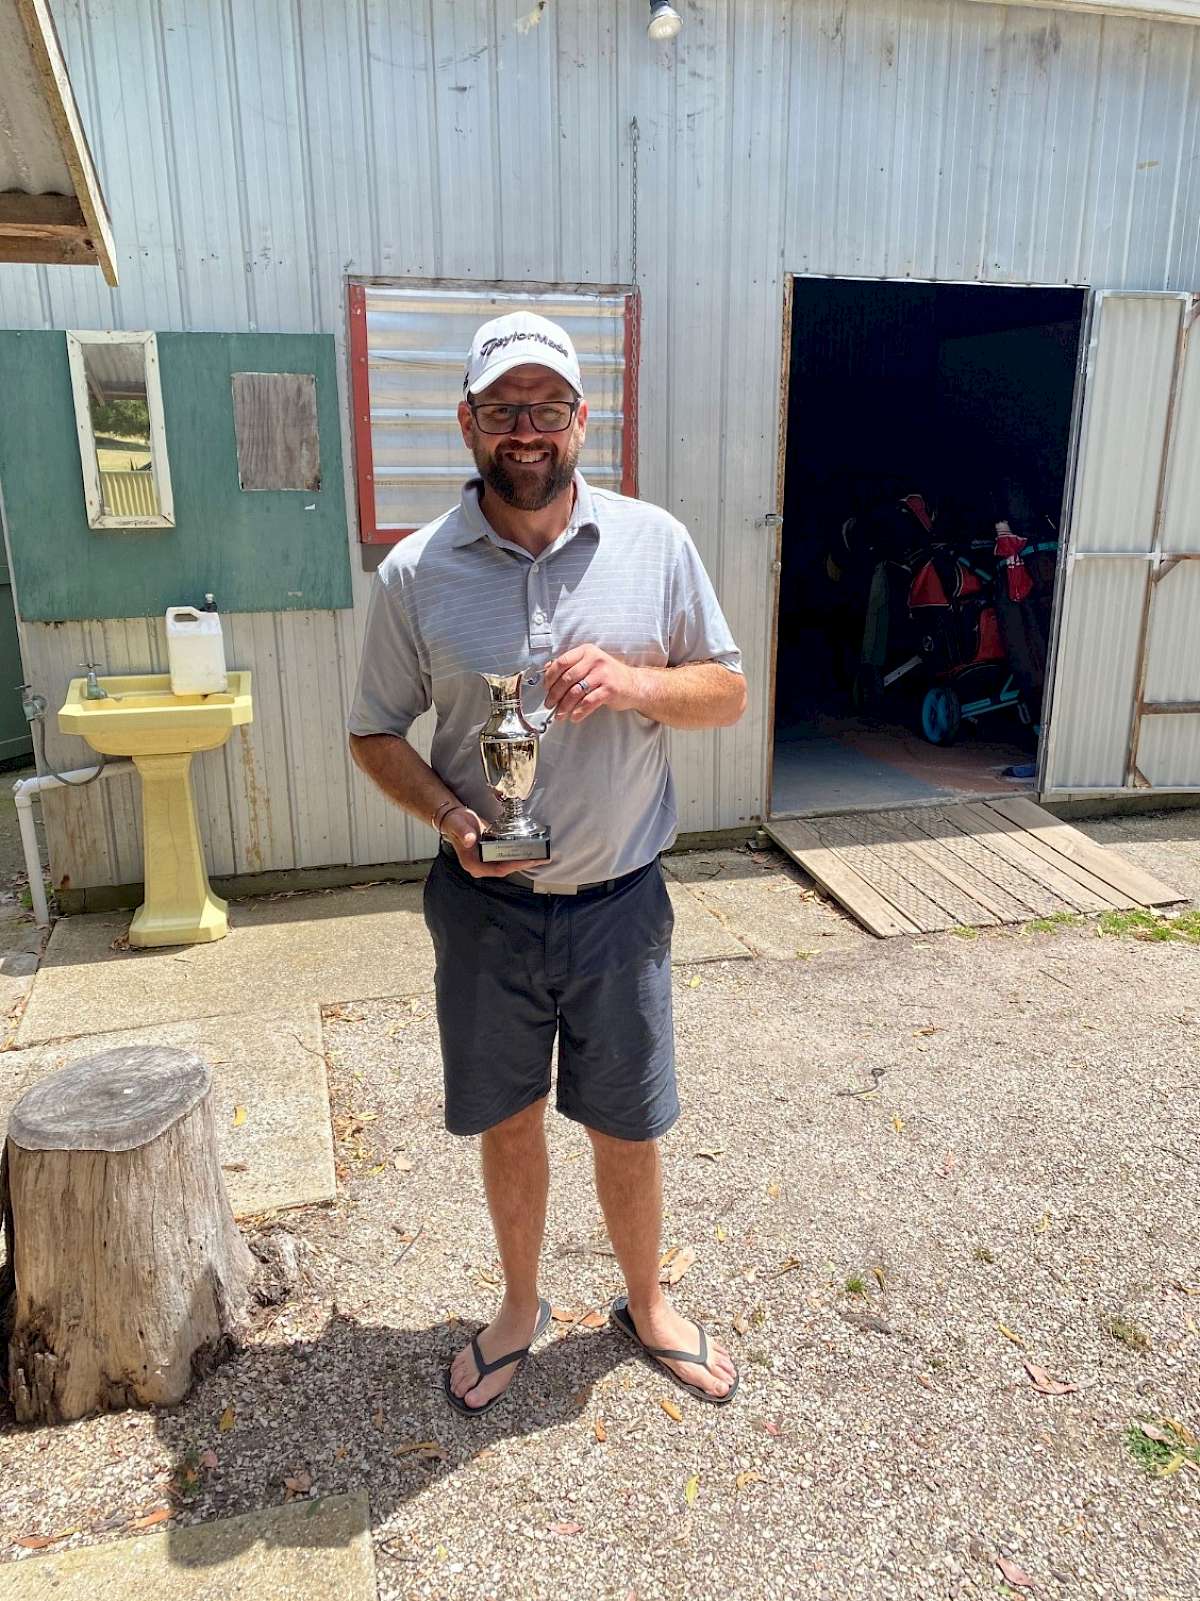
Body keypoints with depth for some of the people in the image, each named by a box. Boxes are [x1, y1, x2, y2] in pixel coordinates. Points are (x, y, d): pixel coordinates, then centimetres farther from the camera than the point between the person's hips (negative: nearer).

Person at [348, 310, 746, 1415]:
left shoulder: (656, 544, -4)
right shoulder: (415, 572, -6)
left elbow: (729, 693, 1)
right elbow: (376, 734, 2)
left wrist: (631, 681, -19)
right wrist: (451, 816, -17)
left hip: (619, 904, 0)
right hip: (486, 908, 0)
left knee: (628, 1127, 15)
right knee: (509, 1121, 18)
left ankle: (647, 1305, 43)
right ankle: (521, 1309, 45)